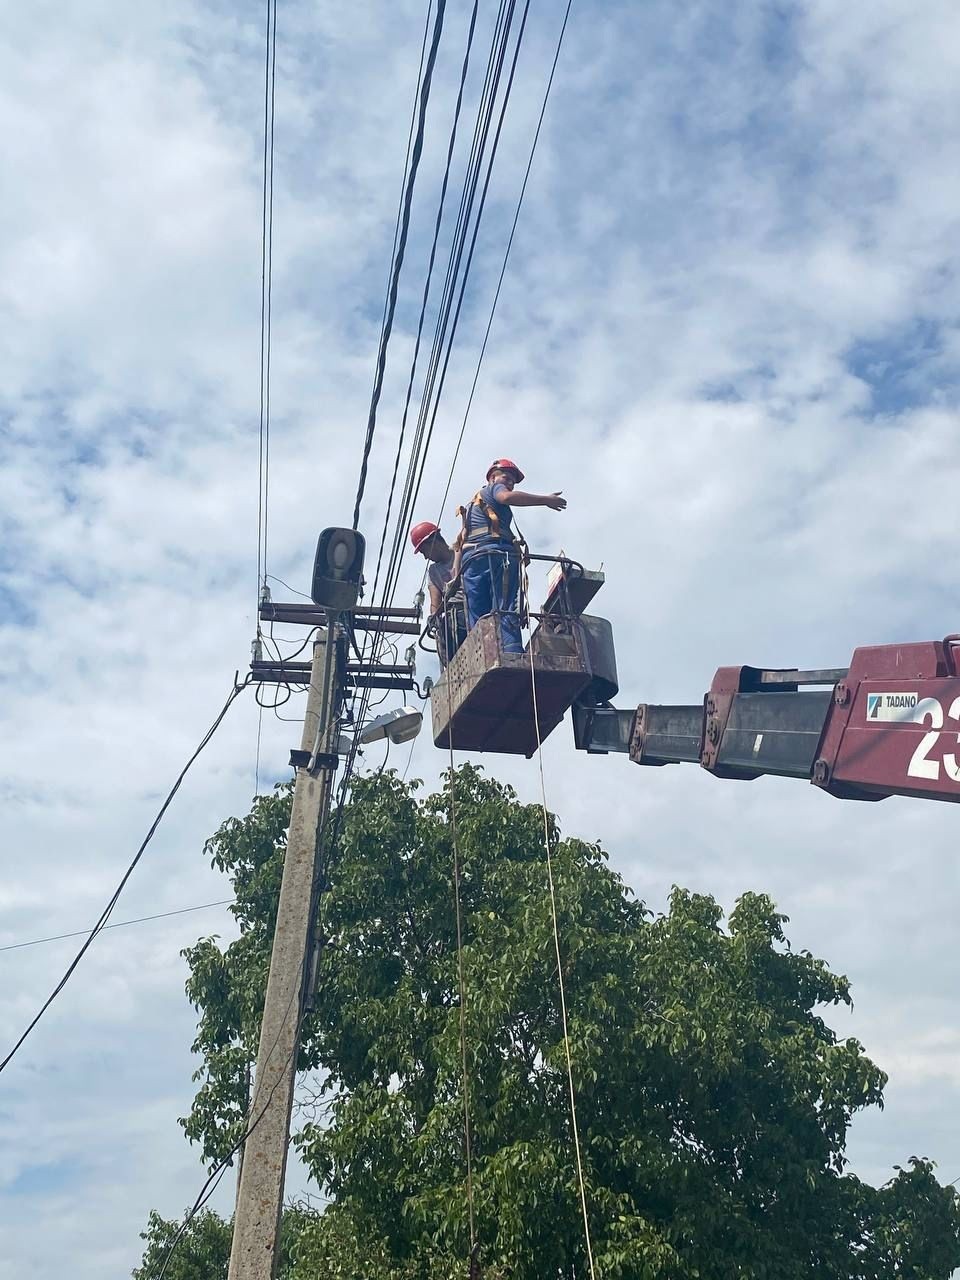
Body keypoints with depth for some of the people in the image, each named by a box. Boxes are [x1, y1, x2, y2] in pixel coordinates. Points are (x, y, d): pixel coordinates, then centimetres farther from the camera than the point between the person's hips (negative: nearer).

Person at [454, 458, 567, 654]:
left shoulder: (471, 505, 37)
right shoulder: (494, 488, 16)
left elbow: (461, 538, 25)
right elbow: (507, 497, -9)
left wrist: (456, 569, 15)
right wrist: (546, 500, -8)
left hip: (470, 559, 7)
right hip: (498, 553, -7)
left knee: (477, 620, -3)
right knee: (506, 613, -19)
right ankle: (513, 657, -34)